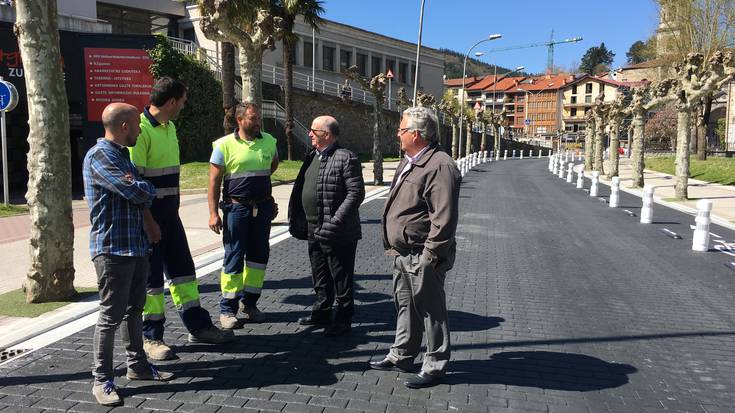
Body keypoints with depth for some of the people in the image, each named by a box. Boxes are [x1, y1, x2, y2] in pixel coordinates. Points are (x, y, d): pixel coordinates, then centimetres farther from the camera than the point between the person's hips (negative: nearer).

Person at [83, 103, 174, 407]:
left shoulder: (121, 154, 16)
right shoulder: (99, 156, -15)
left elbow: (138, 196, 16)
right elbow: (136, 191, -24)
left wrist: (148, 221, -2)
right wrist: (150, 189, -1)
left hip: (136, 246, 9)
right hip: (113, 249, -9)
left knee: (134, 309, 17)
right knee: (111, 316, -1)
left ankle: (138, 365, 29)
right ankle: (102, 380, 11)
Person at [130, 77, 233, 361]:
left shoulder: (169, 127, 12)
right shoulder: (140, 129, -17)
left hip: (169, 212, 9)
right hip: (147, 214, -9)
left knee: (182, 266, 13)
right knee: (149, 274, 1)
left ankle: (197, 326, 24)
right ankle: (151, 337, 15)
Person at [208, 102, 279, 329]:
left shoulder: (269, 141, 5)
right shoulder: (224, 145, -6)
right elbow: (214, 181, -7)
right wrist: (213, 213, -12)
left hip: (263, 207, 5)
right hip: (236, 207, -4)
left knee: (259, 256, 9)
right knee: (234, 258, -2)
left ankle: (249, 304, 24)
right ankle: (227, 309, 9)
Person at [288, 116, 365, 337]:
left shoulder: (346, 158, -14)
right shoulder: (312, 157, 13)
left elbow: (356, 193, -20)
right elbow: (300, 189, 18)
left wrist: (335, 223, -25)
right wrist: (296, 219, 12)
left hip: (338, 235, -8)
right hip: (314, 232, 8)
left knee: (341, 280, 5)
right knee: (320, 278, 20)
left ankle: (344, 319, 20)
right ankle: (321, 314, 36)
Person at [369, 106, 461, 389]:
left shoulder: (440, 166, -19)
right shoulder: (409, 162, 14)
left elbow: (444, 218, -23)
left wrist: (430, 256, -22)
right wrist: (393, 245, 19)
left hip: (421, 258, -10)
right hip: (402, 254, 10)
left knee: (430, 310, 5)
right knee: (404, 306, 20)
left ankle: (434, 367, 20)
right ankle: (401, 357, 36)